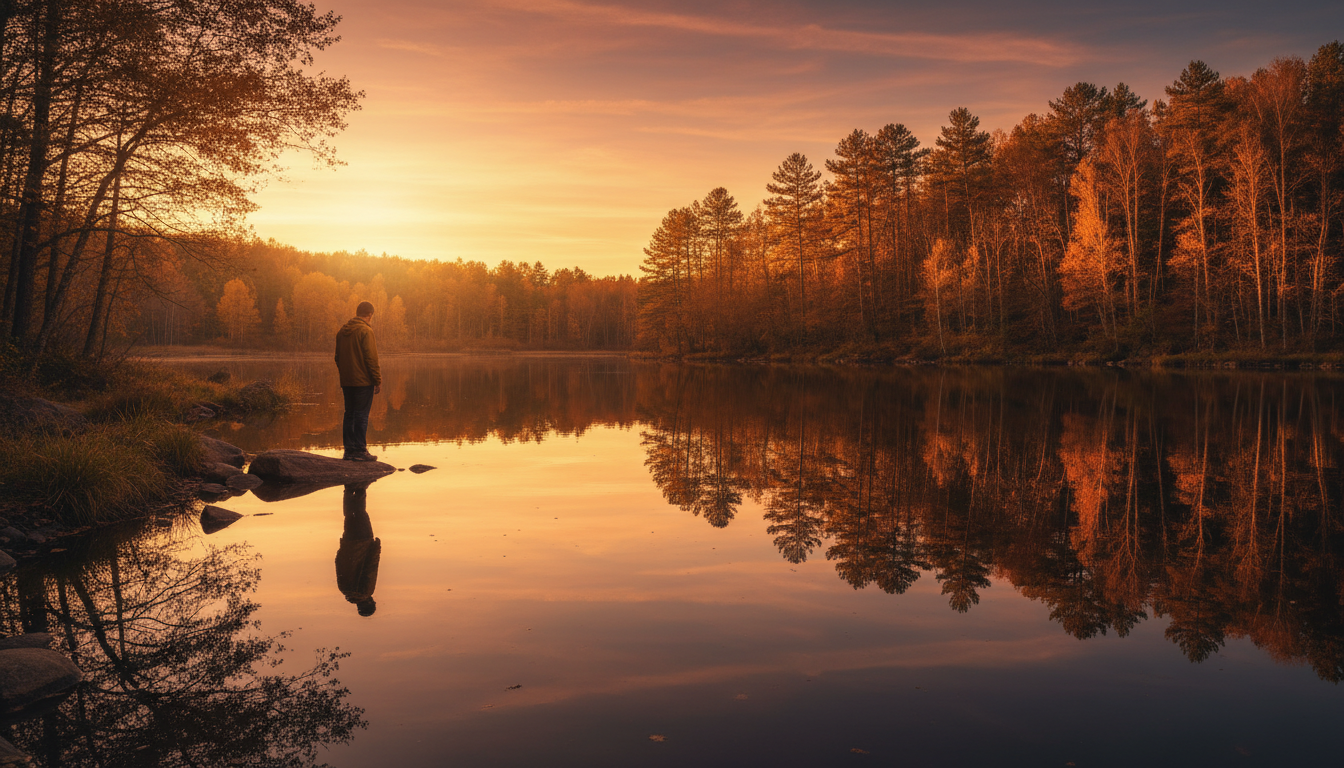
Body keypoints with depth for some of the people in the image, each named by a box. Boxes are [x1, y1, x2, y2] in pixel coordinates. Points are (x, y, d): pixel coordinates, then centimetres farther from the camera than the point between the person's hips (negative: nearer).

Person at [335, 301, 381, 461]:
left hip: (347, 382, 7)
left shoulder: (342, 331, 12)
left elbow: (338, 357, 17)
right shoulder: (365, 331, -12)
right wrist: (378, 381, -10)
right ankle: (359, 451, -3)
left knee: (349, 415, 11)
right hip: (363, 381, -7)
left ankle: (349, 450, 13)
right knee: (362, 416, -3)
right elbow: (371, 359, -15)